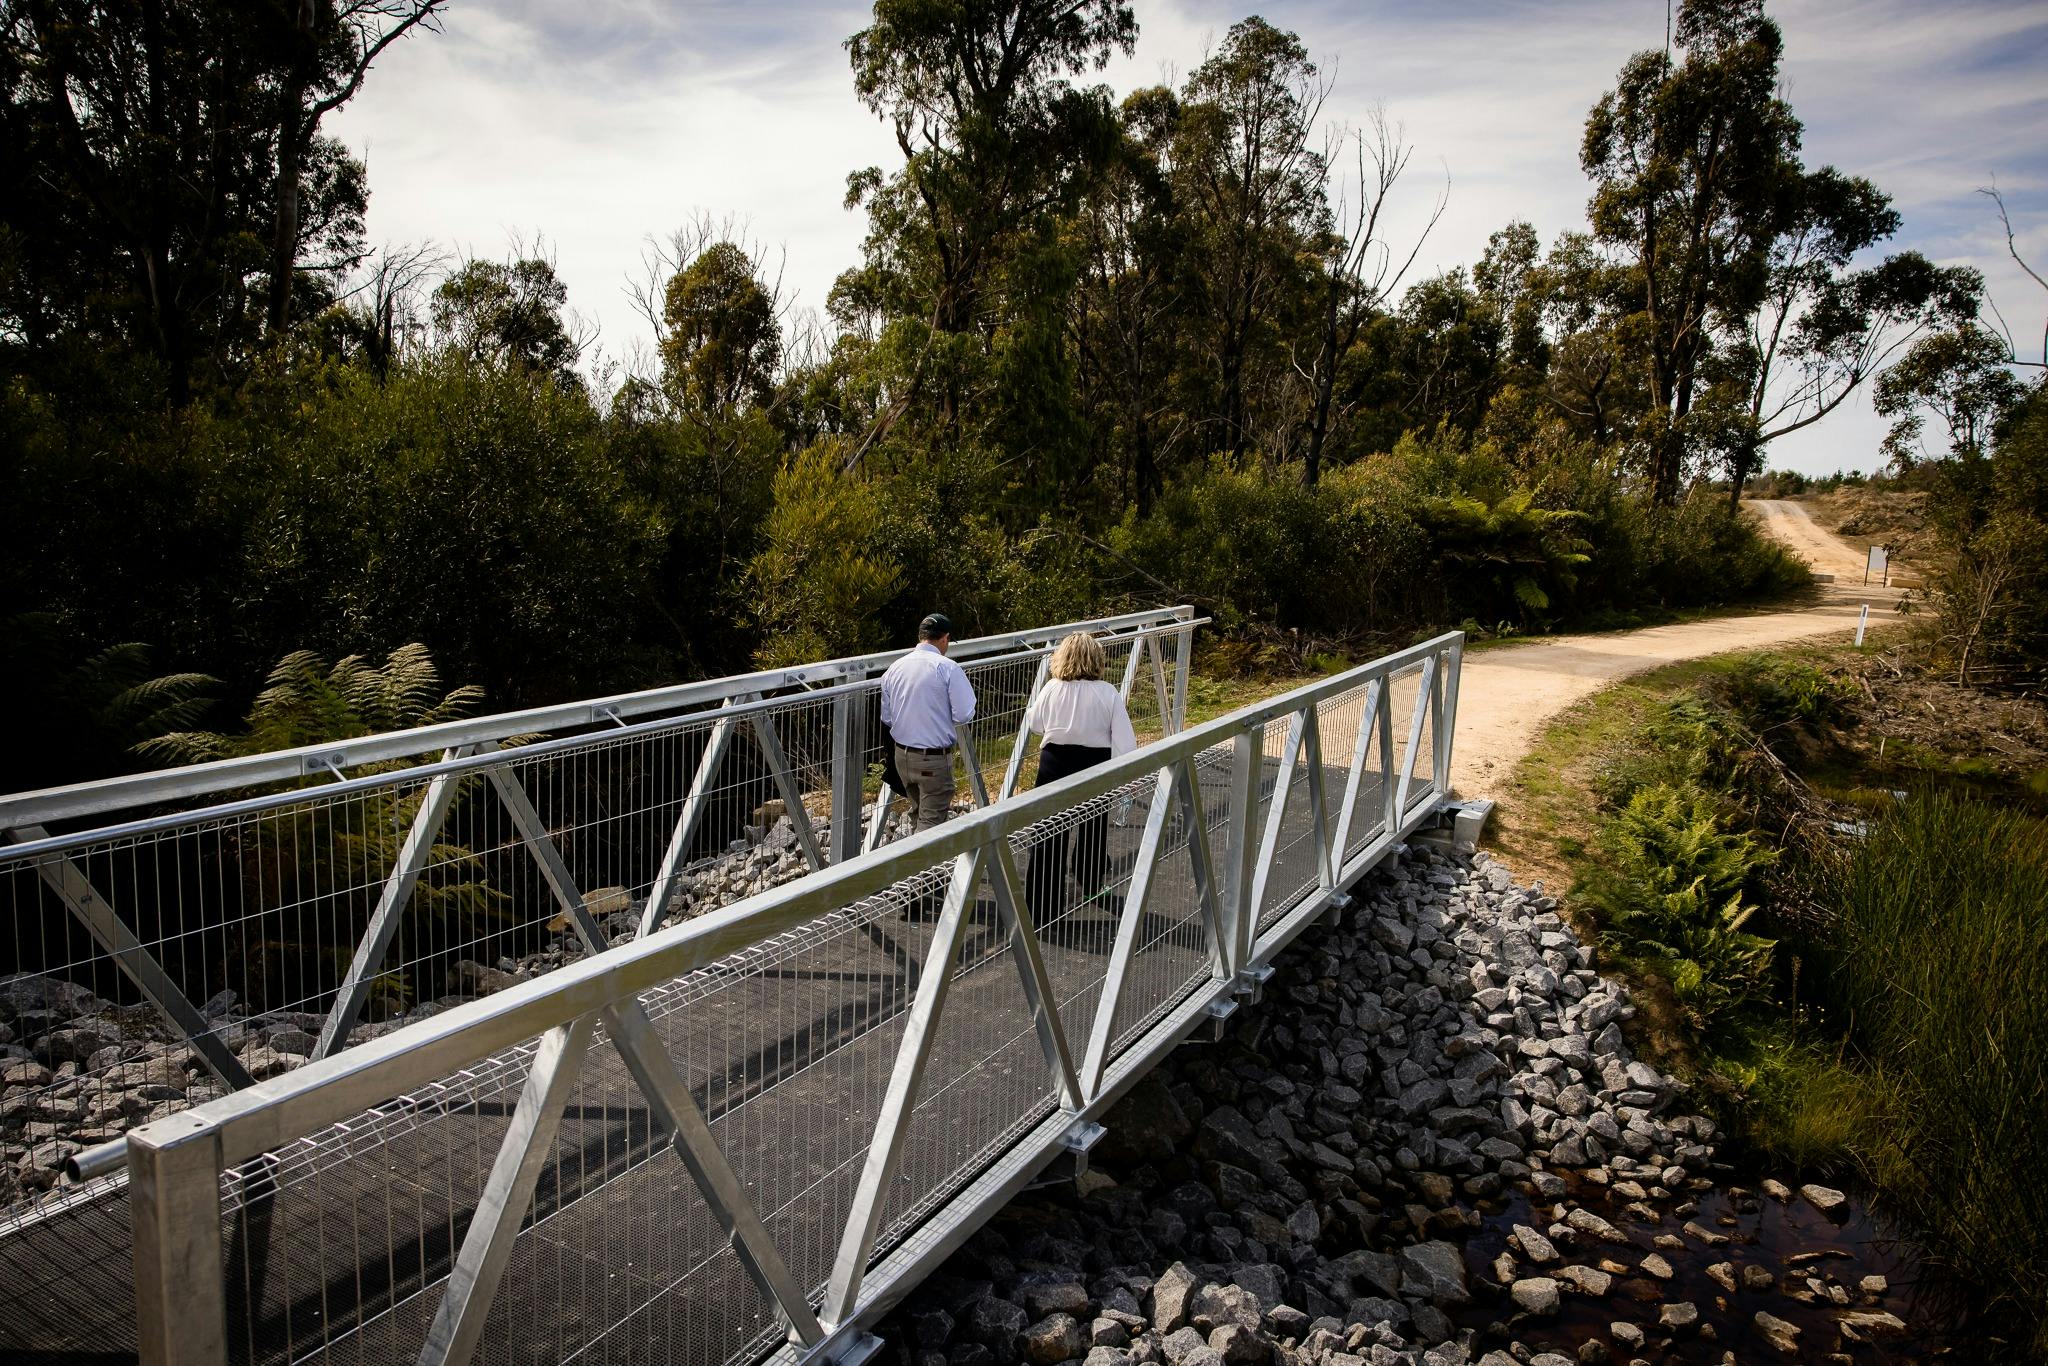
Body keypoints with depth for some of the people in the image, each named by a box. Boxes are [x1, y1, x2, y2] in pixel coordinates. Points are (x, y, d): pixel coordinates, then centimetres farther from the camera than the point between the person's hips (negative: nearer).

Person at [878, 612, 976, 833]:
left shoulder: (894, 668, 3)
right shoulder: (947, 668, -14)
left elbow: (886, 718, 9)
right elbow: (964, 715, -14)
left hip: (902, 755, 6)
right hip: (934, 759, -6)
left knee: (917, 814, 23)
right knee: (931, 821, 0)